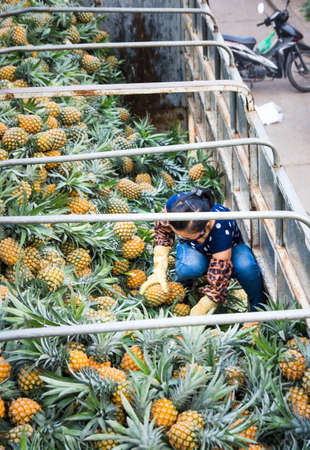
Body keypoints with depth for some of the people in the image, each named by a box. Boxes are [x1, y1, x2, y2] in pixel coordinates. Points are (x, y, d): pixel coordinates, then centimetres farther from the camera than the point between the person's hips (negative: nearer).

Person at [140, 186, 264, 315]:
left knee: (245, 266, -38)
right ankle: (181, 285, 1)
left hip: (227, 248, -2)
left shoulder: (221, 228, -44)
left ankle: (257, 307, -8)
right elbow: (162, 230, -12)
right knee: (189, 267, -37)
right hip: (194, 249, 2)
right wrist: (159, 271, -21)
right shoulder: (176, 203, -34)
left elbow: (219, 278, -37)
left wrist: (199, 310, -33)